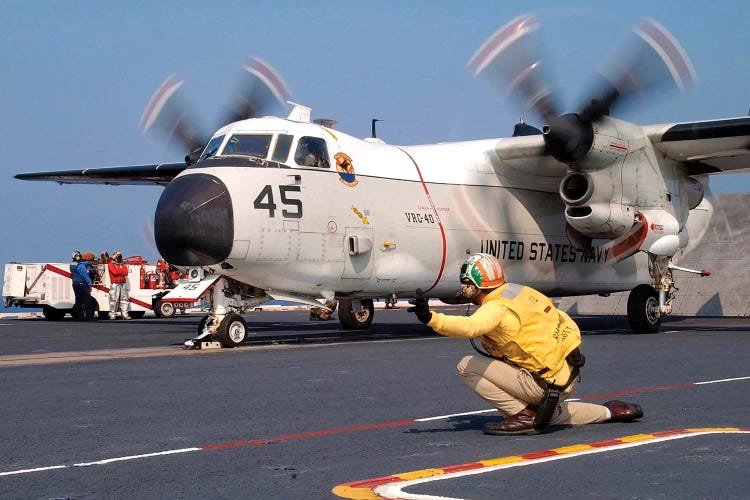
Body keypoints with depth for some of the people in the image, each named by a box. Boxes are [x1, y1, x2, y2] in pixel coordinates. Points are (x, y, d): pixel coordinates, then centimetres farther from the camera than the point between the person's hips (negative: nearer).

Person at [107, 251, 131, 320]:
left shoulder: (123, 265, 18)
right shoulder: (111, 264, 1)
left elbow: (125, 272, 1)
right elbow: (114, 272, -15)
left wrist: (118, 271, -5)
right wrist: (121, 271, -1)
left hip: (123, 284, 5)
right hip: (115, 284, -5)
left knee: (124, 299, 1)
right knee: (113, 299, -6)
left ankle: (125, 314, 1)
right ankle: (112, 315, -1)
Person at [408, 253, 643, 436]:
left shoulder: (497, 308, -16)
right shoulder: (520, 291, 9)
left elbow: (471, 327, -38)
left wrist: (431, 318, -47)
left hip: (545, 384, -9)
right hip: (569, 375, 9)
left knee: (467, 367, -10)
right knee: (544, 415, 38)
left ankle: (523, 416, -7)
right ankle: (609, 412, 34)